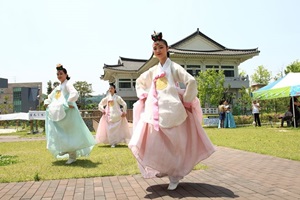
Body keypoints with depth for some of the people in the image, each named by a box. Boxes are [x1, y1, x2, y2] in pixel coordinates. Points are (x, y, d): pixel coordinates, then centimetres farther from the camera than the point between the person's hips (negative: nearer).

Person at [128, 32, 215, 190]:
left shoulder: (174, 67, 1)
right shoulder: (153, 70, 16)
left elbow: (191, 82, -11)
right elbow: (139, 82, 30)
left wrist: (186, 100, -7)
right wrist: (143, 96, 15)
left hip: (171, 110, -5)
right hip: (154, 112, 5)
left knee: (173, 144, 2)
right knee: (151, 143, 1)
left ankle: (175, 175, 20)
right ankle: (164, 168, 25)